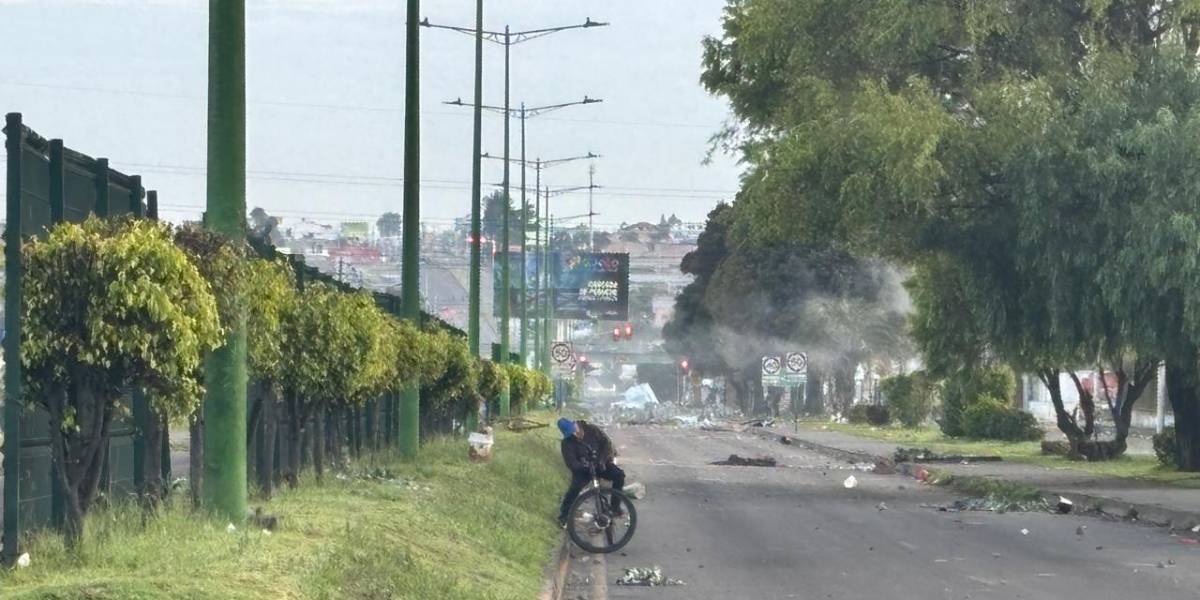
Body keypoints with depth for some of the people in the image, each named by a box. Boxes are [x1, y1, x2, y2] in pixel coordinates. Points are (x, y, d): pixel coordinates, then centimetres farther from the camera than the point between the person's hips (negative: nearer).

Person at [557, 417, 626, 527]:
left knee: (619, 475, -21)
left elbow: (606, 443, -10)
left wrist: (602, 460, -24)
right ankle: (563, 515, -15)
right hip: (583, 469, -2)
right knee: (576, 486, -30)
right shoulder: (567, 444, -13)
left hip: (601, 464, 2)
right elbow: (571, 463, -21)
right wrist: (584, 466, -39)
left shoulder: (592, 430, -10)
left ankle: (615, 506, -7)